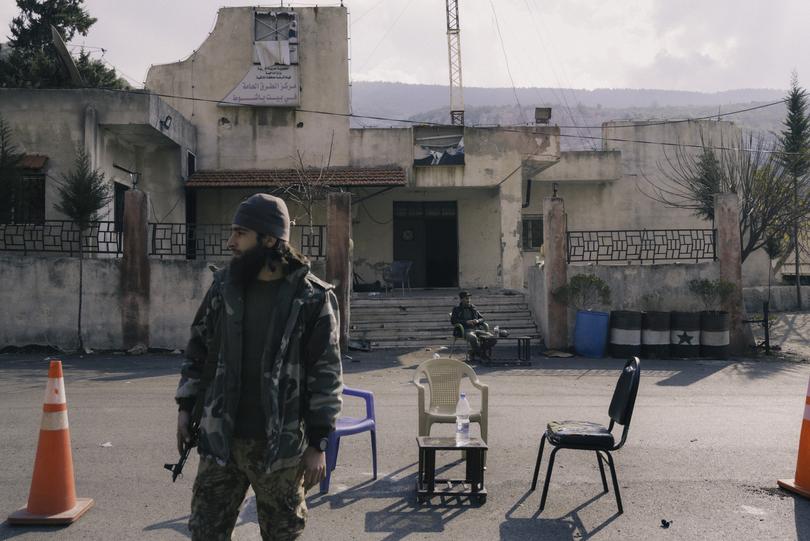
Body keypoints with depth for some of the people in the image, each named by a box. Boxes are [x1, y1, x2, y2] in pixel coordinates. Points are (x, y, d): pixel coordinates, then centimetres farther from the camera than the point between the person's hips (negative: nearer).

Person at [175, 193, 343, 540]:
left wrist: (318, 444, -10)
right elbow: (198, 348, 13)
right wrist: (185, 407, 9)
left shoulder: (312, 298, -11)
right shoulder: (223, 285, 3)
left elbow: (326, 373, -9)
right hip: (220, 439, 4)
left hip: (281, 444, -3)